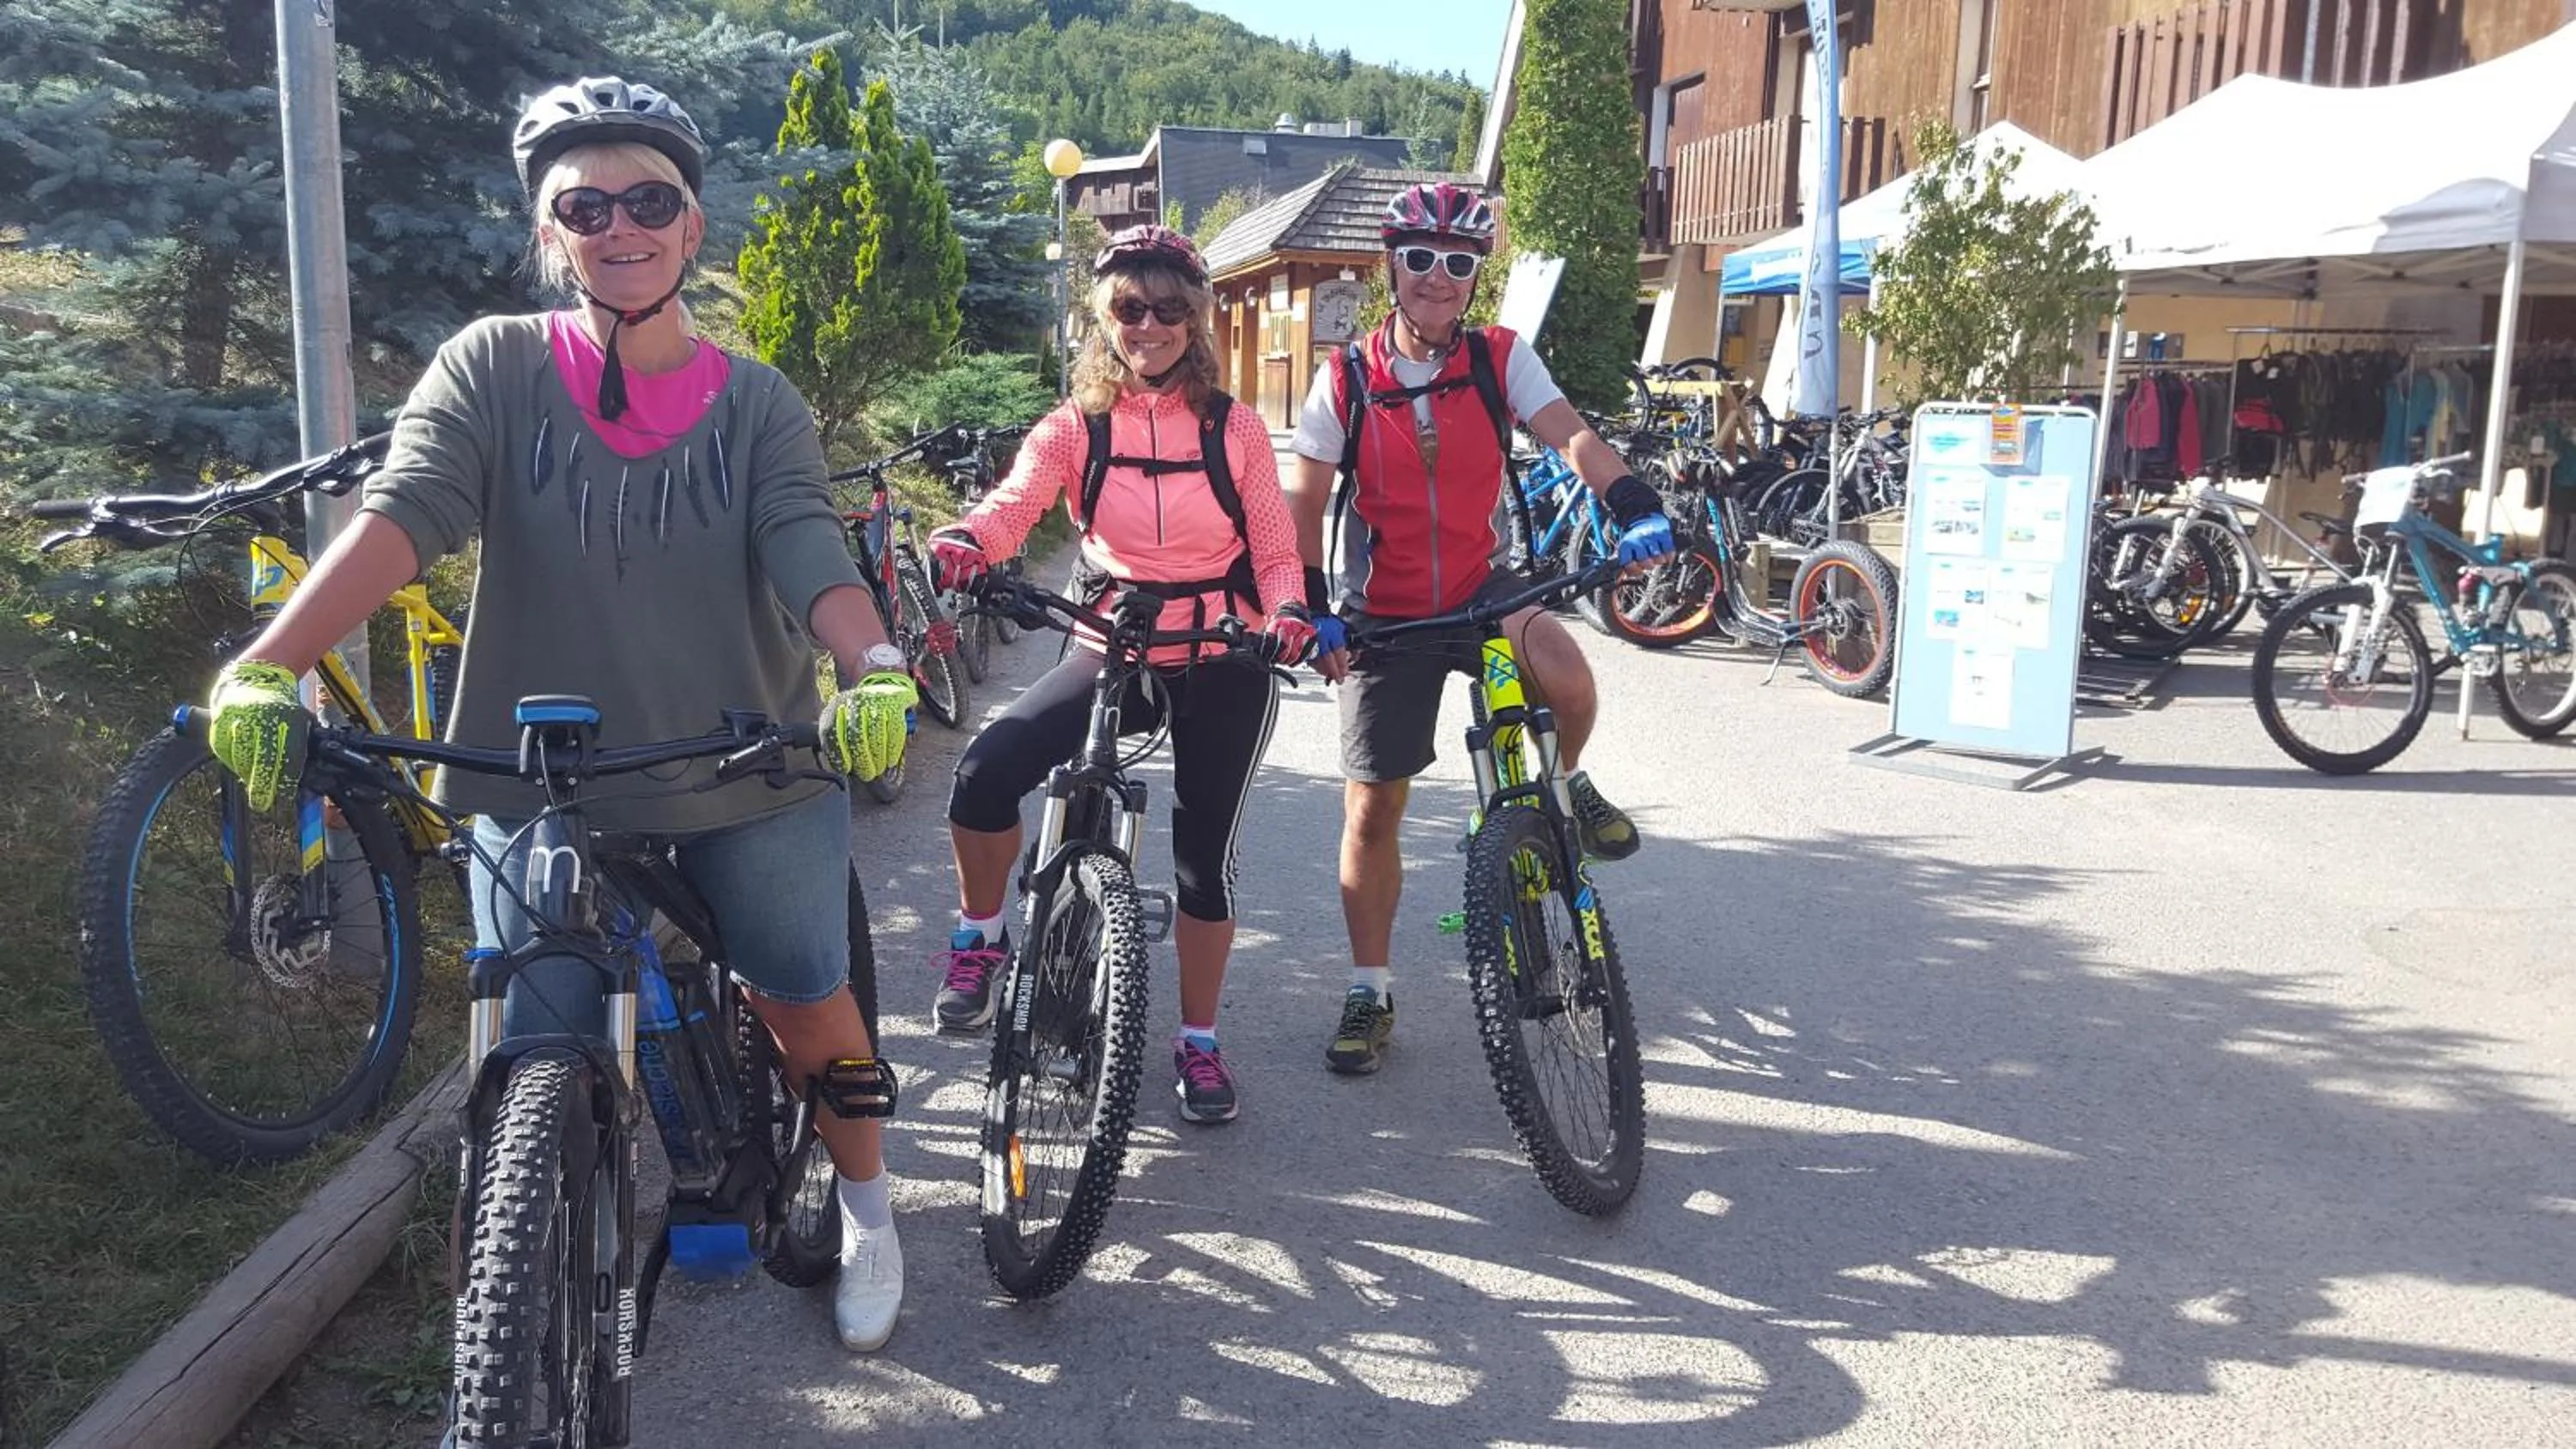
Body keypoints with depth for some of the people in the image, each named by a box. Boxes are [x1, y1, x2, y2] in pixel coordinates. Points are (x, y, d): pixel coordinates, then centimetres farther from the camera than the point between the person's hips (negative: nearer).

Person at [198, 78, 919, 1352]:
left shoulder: (756, 402, 0)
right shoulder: (495, 368, -2)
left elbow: (810, 551, -14)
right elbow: (403, 512, -16)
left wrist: (877, 666, -35)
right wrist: (264, 666, -32)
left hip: (747, 779, 1)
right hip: (546, 785, 0)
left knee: (807, 1005, 8)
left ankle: (866, 1212, 34)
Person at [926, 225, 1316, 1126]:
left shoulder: (1234, 429, 0)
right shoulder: (1076, 427, -1)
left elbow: (1275, 548, 2)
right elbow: (1014, 503, -18)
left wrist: (1288, 612, -20)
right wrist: (962, 544, -41)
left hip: (1223, 659, 0)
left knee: (1206, 854, 2)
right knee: (989, 769, -22)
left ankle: (1199, 1041, 22)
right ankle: (980, 936, 5)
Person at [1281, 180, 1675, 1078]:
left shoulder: (1500, 359, -3)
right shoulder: (1345, 380, -4)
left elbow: (1569, 435, -18)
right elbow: (1305, 506, -1)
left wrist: (1635, 506, -37)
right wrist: (1313, 611, -12)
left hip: (1482, 588, 0)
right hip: (1383, 616, 0)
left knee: (1565, 673, -33)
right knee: (1372, 810, 1)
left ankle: (1565, 784, 3)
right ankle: (1370, 993, 19)